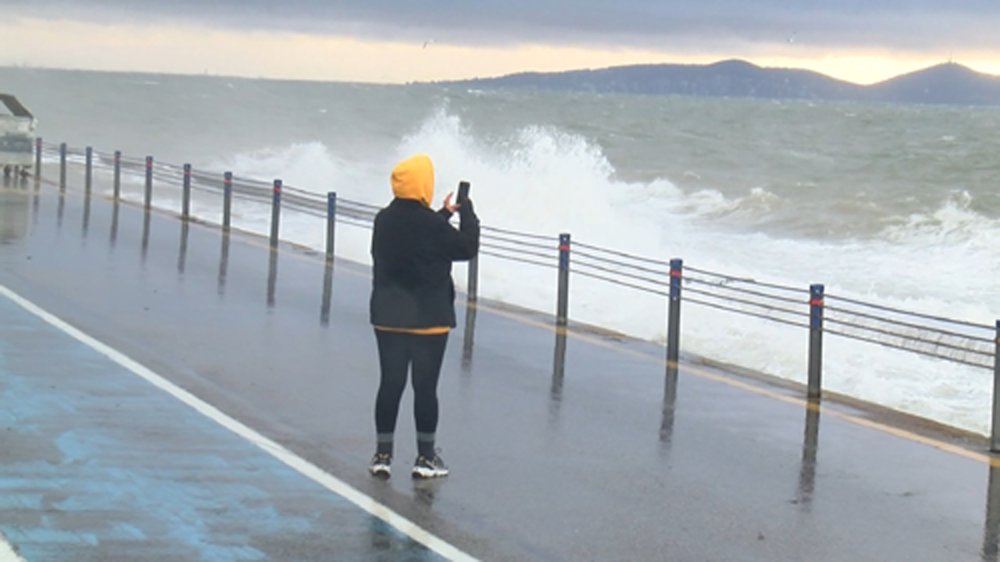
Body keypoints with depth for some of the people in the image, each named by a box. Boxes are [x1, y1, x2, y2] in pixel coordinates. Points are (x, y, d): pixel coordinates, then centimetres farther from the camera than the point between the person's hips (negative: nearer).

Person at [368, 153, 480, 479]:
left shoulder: (384, 220, 3)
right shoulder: (431, 225, -18)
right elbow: (467, 248, -8)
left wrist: (445, 214, 23)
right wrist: (467, 213, 6)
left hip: (389, 317, 6)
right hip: (428, 319, -6)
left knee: (390, 383, 10)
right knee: (425, 387, 4)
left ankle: (382, 454, 13)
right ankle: (425, 457, 12)